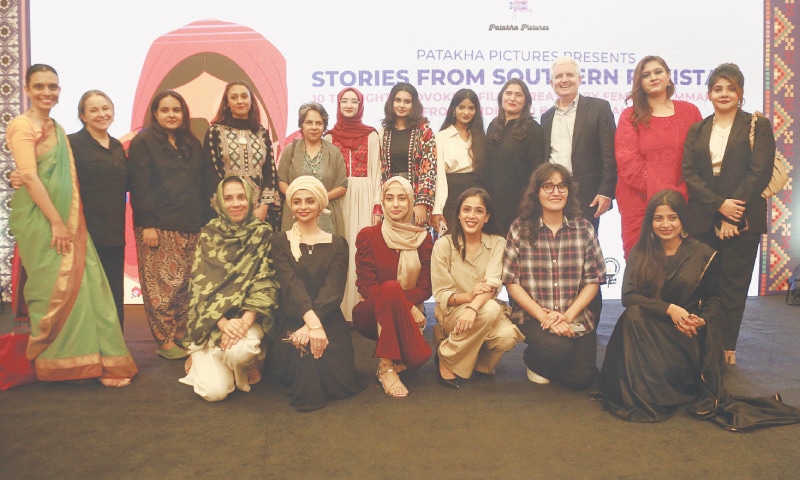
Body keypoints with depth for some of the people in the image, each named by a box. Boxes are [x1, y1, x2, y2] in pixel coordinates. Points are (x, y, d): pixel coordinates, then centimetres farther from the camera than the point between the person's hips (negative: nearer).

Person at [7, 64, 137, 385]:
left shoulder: (57, 129, 18)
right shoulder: (22, 126, -6)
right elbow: (29, 177, -14)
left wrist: (68, 222, 10)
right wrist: (56, 222, -17)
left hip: (65, 218, 7)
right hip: (39, 218, -7)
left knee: (84, 284, 2)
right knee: (56, 288, -5)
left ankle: (99, 361, 8)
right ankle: (48, 362, 11)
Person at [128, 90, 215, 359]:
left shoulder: (192, 144, 17)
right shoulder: (143, 143, 1)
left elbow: (205, 183, 18)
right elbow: (139, 188, -6)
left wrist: (206, 220, 11)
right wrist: (146, 225, -14)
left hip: (192, 226, 5)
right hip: (159, 227, -5)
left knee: (188, 284, 4)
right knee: (163, 284, -5)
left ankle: (182, 335, 15)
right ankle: (165, 341, 3)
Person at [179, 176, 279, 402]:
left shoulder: (263, 234, 1)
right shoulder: (209, 235, 3)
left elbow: (265, 283, -6)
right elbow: (200, 284, -3)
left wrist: (246, 320, -22)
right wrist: (223, 323, -19)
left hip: (248, 317, 0)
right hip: (211, 321, 1)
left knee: (240, 350, -35)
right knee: (214, 391, -17)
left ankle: (244, 372, 3)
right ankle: (203, 360, 19)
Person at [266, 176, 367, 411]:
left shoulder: (337, 244, 7)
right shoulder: (281, 243, 5)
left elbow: (333, 290, -6)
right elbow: (291, 285, -11)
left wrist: (310, 326, -24)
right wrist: (313, 322, -28)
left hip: (329, 319, 1)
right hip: (291, 320, 0)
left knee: (339, 381, -14)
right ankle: (306, 393, 7)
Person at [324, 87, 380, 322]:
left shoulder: (371, 135, 6)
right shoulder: (330, 136, 10)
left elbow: (375, 171, 3)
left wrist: (377, 205, -5)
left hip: (363, 197, -1)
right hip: (337, 197, 1)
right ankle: (339, 309, 4)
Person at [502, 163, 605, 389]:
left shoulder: (584, 228, 2)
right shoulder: (520, 229, -3)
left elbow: (593, 281, 1)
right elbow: (511, 281, -5)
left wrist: (567, 316, -12)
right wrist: (543, 316, -14)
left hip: (577, 318, 3)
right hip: (533, 317, -2)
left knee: (581, 378, -11)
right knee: (559, 349, -30)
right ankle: (534, 362, 8)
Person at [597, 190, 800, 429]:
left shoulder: (703, 254, 1)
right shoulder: (640, 252, 2)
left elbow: (714, 299, 9)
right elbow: (628, 295, -9)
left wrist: (702, 319, -14)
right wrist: (669, 309, -22)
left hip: (687, 334, -1)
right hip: (647, 330, 1)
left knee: (667, 371, -31)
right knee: (633, 314, -33)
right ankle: (638, 395, -23)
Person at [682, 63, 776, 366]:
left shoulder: (758, 126, 5)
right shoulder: (697, 131, 14)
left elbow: (760, 172, -6)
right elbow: (688, 173, 2)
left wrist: (732, 215, -13)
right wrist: (719, 204, -13)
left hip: (741, 220, -2)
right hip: (702, 220, 2)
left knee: (733, 286, 2)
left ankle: (726, 346, 12)